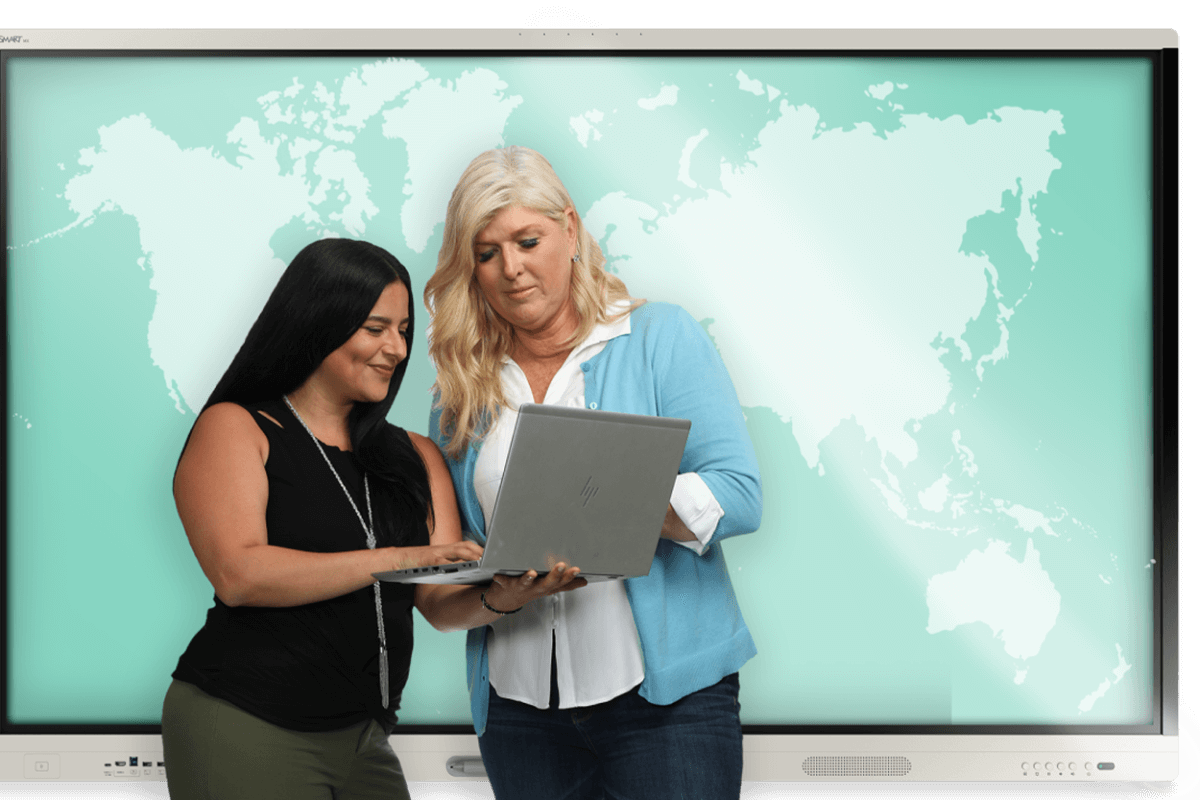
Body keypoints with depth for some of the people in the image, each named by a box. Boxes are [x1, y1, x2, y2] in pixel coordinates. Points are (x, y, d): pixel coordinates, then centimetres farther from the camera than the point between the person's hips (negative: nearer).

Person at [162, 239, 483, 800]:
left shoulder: (415, 457, 13)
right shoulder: (233, 428, -2)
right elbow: (238, 574, -18)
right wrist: (395, 559, -26)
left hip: (363, 741, 5)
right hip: (243, 732, -5)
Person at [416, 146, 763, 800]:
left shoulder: (659, 337, 3)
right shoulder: (462, 394, 11)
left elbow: (737, 495, -8)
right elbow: (438, 597, 8)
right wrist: (498, 599, -14)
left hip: (664, 692, -3)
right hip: (519, 703, 3)